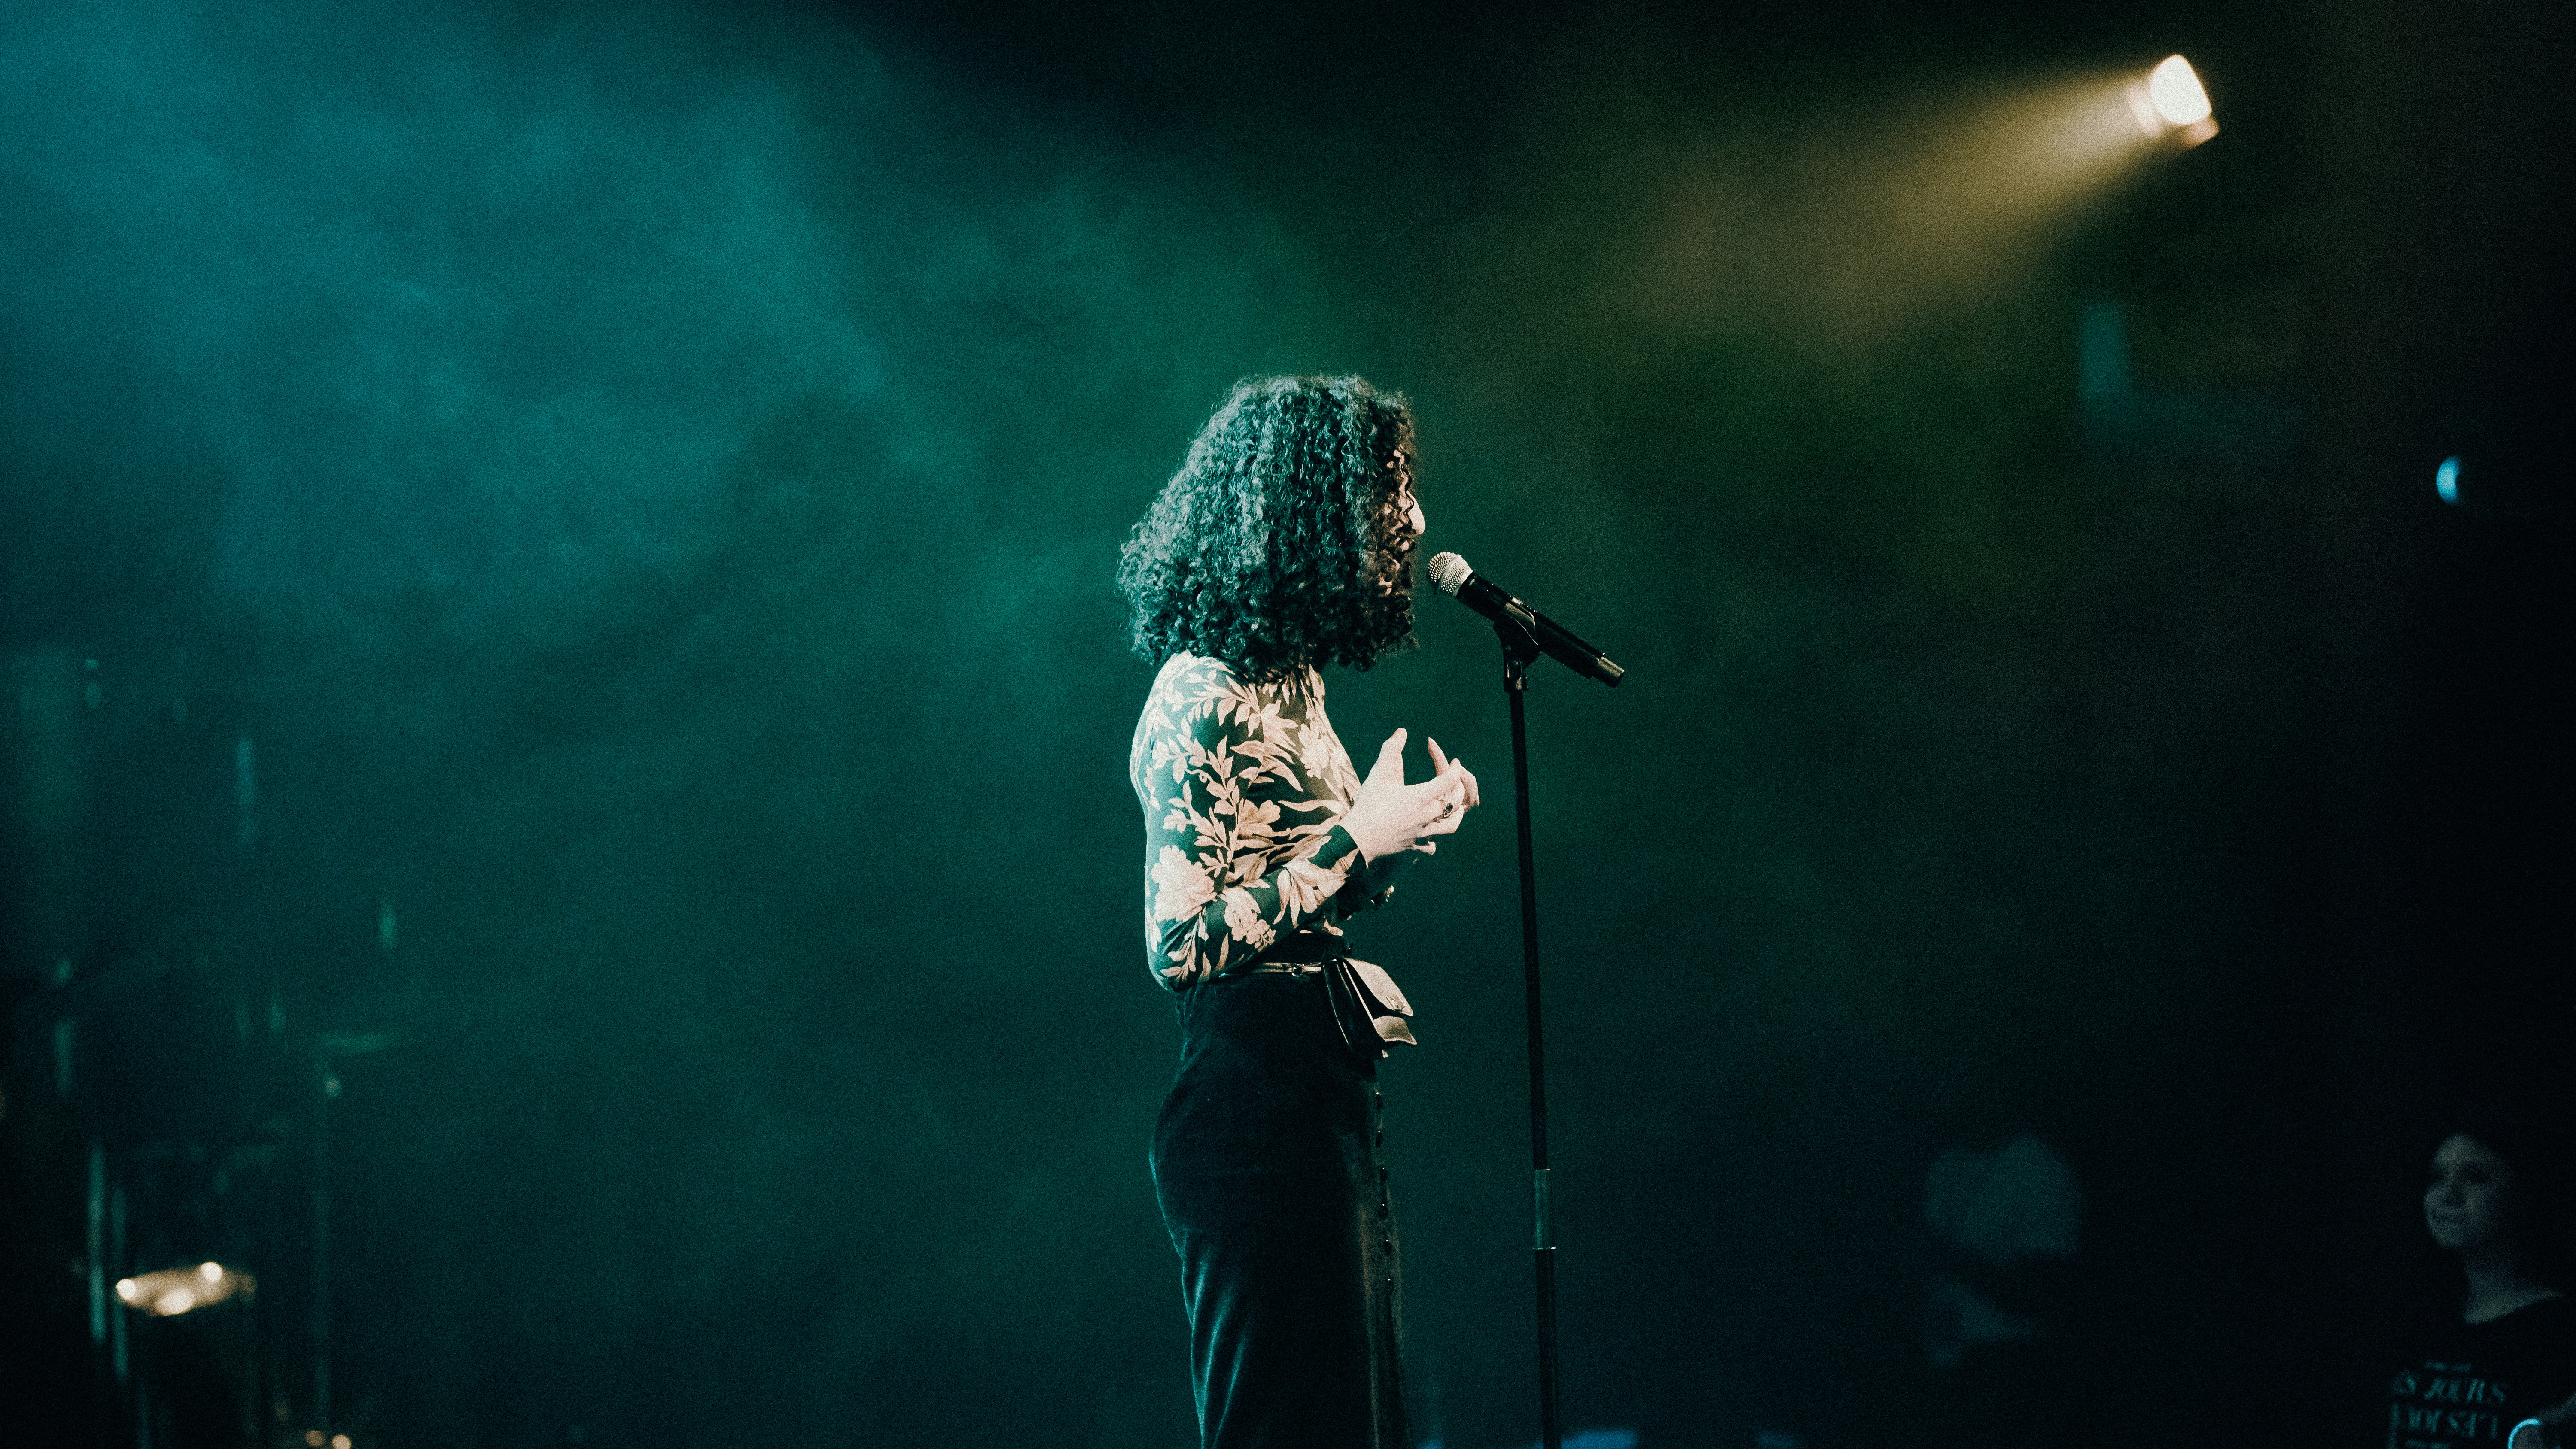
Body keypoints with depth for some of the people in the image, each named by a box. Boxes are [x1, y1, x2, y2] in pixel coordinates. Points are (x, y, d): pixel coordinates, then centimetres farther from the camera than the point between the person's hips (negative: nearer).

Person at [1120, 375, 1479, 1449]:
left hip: (1326, 1108, 10)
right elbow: (1183, 944, -20)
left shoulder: (1288, 686, 15)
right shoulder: (1203, 697, -14)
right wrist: (1358, 840, -18)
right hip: (1257, 1108, -10)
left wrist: (1391, 832, 8)